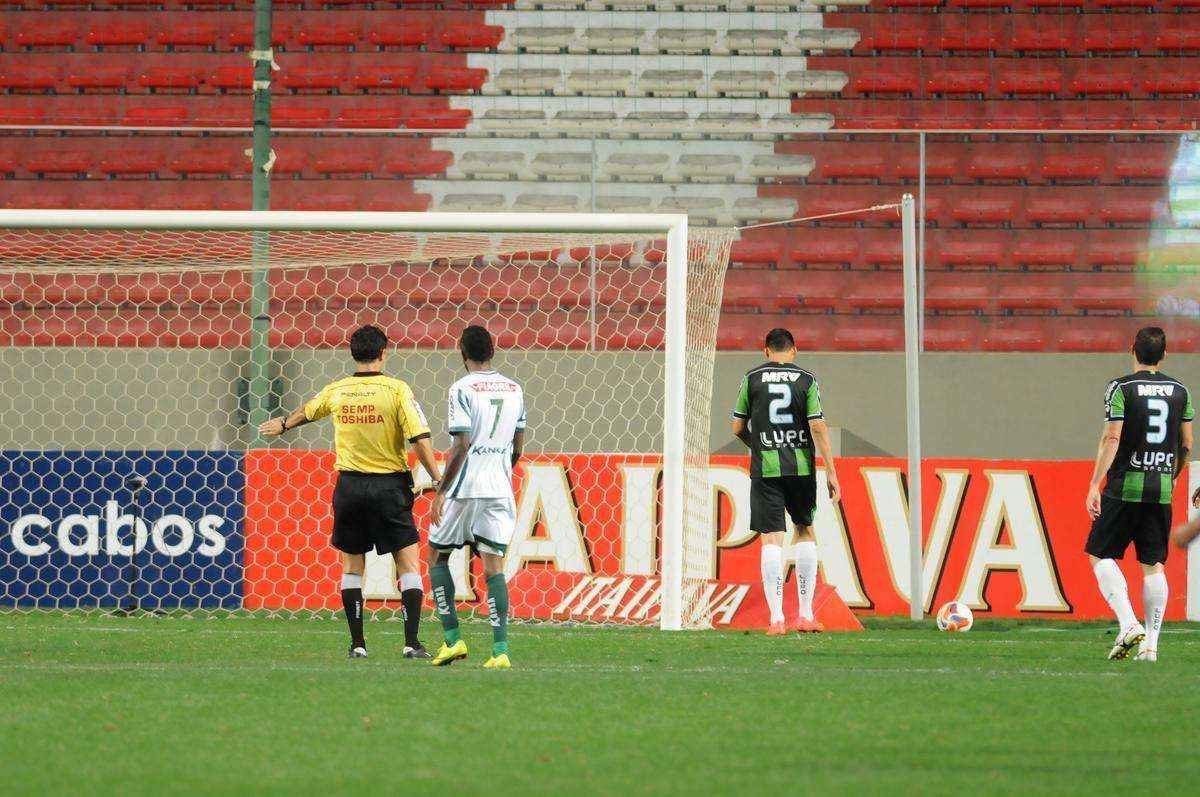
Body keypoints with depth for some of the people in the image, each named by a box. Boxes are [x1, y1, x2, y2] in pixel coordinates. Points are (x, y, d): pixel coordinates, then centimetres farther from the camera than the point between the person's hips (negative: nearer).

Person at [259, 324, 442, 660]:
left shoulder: (336, 391, 3)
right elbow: (419, 439, -15)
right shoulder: (396, 390, -9)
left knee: (352, 566, 13)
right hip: (390, 486, -3)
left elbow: (306, 412, 25)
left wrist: (283, 425, 46)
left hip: (349, 486, 3)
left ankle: (357, 643, 12)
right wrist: (438, 482, -11)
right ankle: (412, 642, -7)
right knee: (408, 563, 2)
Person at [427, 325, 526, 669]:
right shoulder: (514, 389, 10)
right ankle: (500, 650, -11)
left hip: (464, 488, -4)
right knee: (493, 568, 1)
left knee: (437, 557, 13)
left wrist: (441, 491, -8)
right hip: (500, 489, 4)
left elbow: (462, 445, -13)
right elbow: (518, 447, 14)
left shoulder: (462, 389, -8)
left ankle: (453, 639, 6)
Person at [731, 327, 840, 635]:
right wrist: (831, 473, -3)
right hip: (801, 468, 1)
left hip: (766, 470, -1)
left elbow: (737, 428, 7)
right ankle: (806, 614, 13)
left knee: (771, 538, -2)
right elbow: (818, 428, -5)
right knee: (805, 531, 16)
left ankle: (776, 618, -10)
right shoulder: (806, 380, 2)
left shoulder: (752, 379, 3)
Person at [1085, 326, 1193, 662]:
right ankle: (1150, 644, 3)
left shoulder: (1121, 388, -6)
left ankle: (1128, 624, -14)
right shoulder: (1179, 391, 7)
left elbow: (1111, 439, -13)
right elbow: (1186, 443, 12)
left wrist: (1094, 486, -13)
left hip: (1125, 485, -4)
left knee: (1100, 555, 4)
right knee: (1153, 564, 7)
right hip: (1161, 489, 4)